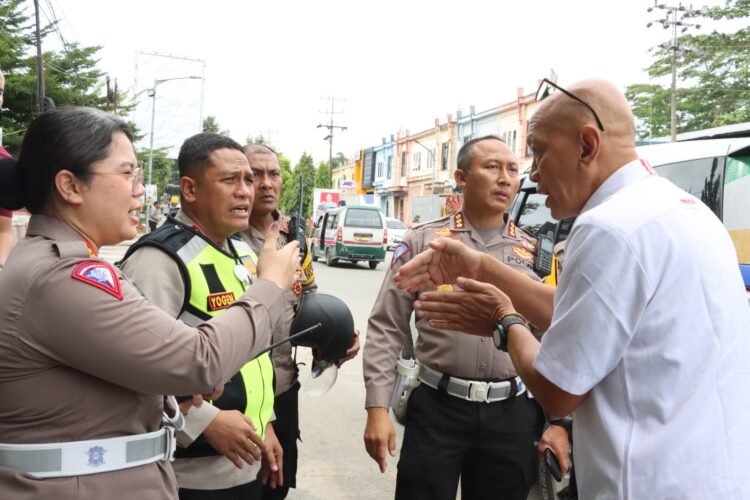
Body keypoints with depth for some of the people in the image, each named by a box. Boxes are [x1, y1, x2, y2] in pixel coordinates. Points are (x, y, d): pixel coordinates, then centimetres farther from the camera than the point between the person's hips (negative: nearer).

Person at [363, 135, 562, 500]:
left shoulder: (537, 253, 4)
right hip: (436, 406, -1)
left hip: (512, 414, 2)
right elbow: (386, 328, -1)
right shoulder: (423, 241, 0)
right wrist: (377, 408, -7)